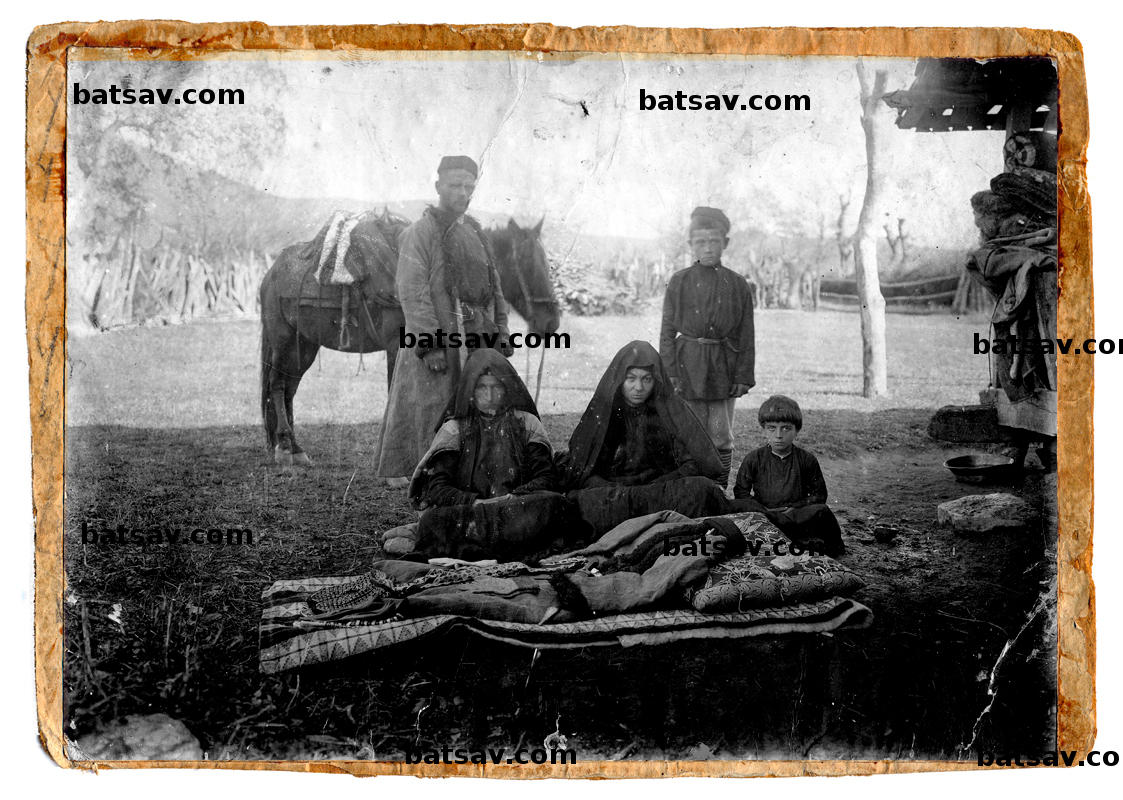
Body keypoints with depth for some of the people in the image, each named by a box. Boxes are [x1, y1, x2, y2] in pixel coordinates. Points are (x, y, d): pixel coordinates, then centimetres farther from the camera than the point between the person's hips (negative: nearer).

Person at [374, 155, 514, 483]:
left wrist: (501, 332, 10)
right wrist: (430, 344, -19)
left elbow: (493, 287, 19)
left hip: (478, 340, 7)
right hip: (438, 341, -7)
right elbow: (412, 293, -13)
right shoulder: (419, 232, -5)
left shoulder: (476, 232, 16)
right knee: (432, 417, -4)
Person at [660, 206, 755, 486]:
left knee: (721, 437, 5)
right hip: (688, 366, 0)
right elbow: (667, 331, 1)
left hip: (723, 368, 1)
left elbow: (746, 335, 4)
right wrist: (669, 372, -5)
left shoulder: (737, 285, 1)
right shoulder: (679, 282, 0)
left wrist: (744, 375, -2)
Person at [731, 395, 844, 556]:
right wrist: (764, 511, -14)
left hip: (796, 513, 0)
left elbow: (819, 494, 6)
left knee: (821, 511, -28)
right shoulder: (754, 459, 4)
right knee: (735, 506, -31)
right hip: (763, 511, 1)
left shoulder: (807, 460, 5)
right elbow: (741, 492, 1)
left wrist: (794, 507, -10)